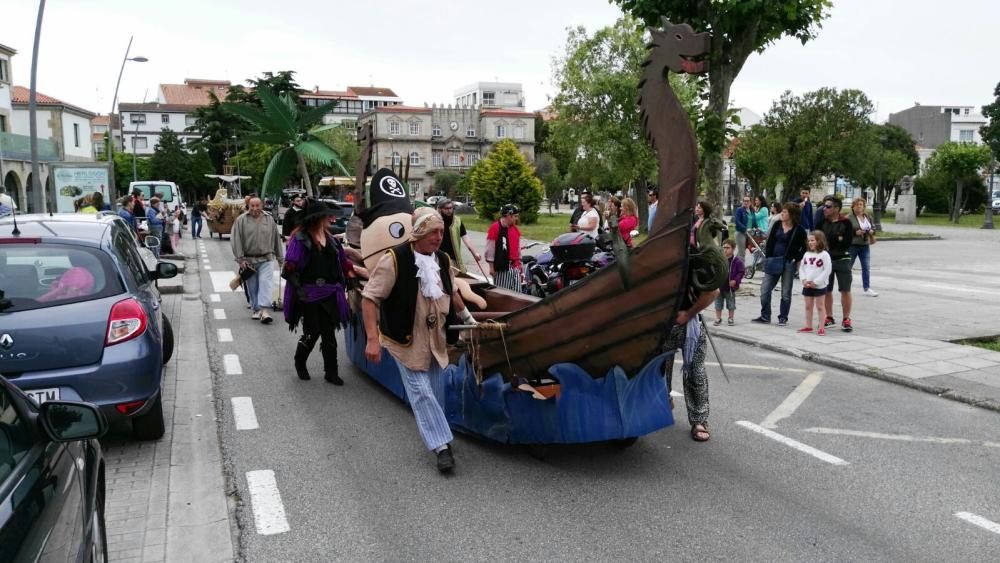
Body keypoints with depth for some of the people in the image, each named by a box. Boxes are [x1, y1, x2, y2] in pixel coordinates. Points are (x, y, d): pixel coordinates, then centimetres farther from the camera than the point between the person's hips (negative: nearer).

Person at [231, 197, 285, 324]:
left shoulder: (269, 220, 6)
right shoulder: (241, 220, -1)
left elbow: (276, 239, 12)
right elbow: (236, 240, -3)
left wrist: (281, 258, 13)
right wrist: (240, 259, -9)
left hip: (266, 259, 0)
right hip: (248, 260, 0)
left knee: (266, 282, -14)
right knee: (252, 286, 7)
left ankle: (264, 310, -19)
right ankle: (256, 309, 20)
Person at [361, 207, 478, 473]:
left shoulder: (443, 260, 2)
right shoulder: (394, 259, -19)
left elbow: (451, 293, 21)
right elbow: (369, 298, -18)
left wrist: (468, 319, 27)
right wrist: (372, 339, -23)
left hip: (435, 340, 6)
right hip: (406, 341, -6)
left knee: (436, 392, 13)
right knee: (421, 392, -7)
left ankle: (435, 435, 31)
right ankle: (441, 446, -1)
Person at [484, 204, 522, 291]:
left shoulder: (515, 229, 13)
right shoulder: (495, 227, -10)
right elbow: (490, 248, -10)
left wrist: (519, 264, 21)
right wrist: (491, 267, -11)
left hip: (515, 267, 7)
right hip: (501, 267, -7)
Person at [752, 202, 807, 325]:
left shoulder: (799, 230, -6)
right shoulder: (777, 225, 5)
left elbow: (804, 248, -2)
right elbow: (770, 241, 7)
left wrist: (796, 259, -10)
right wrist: (767, 257, -1)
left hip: (789, 263, -4)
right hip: (773, 261, 4)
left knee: (786, 292, 5)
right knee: (765, 289, 2)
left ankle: (783, 318, 15)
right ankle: (765, 316, 11)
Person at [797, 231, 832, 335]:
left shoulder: (824, 255, -10)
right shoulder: (807, 254, 8)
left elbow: (827, 270, -14)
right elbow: (801, 268, 9)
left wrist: (816, 282, -17)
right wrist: (804, 279, -7)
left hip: (819, 286, -6)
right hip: (807, 286, 6)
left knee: (820, 306, 2)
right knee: (808, 306, 11)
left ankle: (821, 328, 5)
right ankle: (808, 326, 20)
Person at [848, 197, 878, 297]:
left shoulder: (868, 217, 9)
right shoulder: (849, 218, -10)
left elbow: (873, 228, 19)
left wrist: (872, 231, -3)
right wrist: (855, 232, -22)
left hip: (865, 245, 5)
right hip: (852, 245, -5)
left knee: (866, 267, 3)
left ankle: (867, 288, 10)